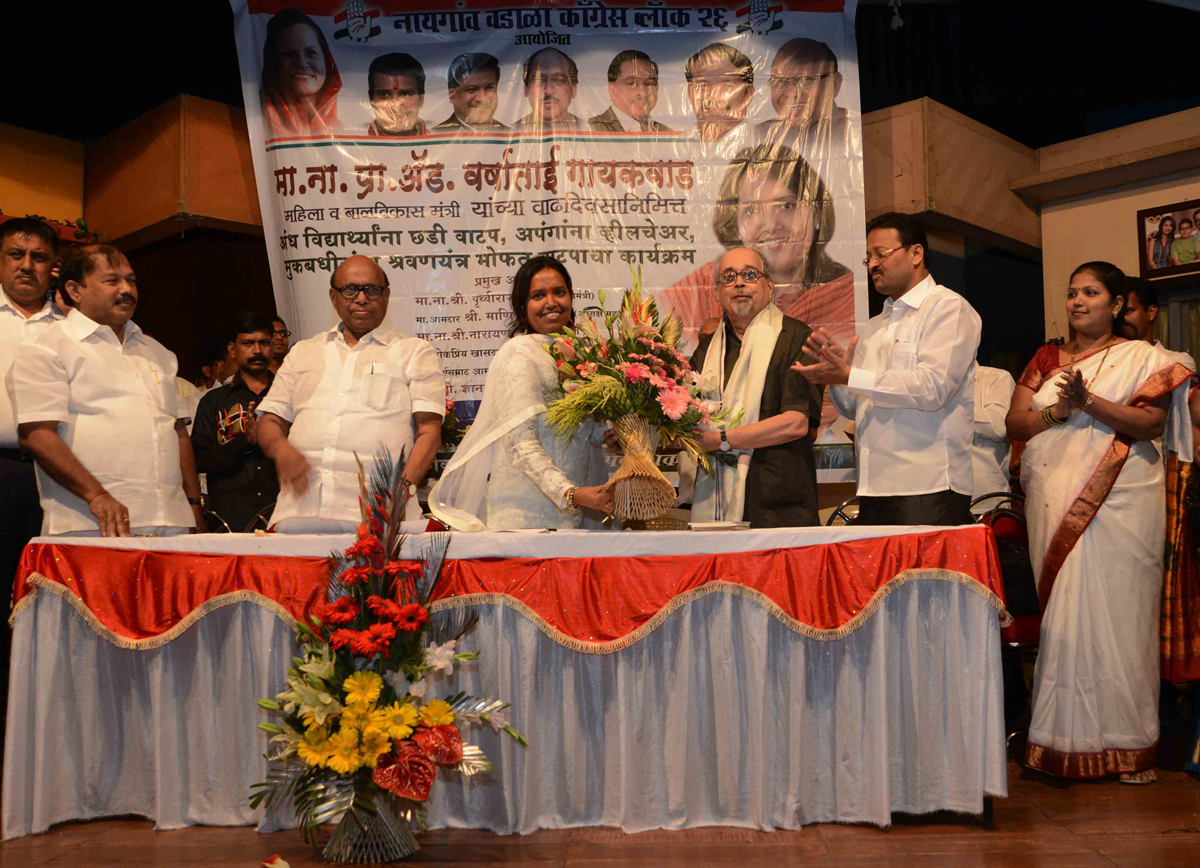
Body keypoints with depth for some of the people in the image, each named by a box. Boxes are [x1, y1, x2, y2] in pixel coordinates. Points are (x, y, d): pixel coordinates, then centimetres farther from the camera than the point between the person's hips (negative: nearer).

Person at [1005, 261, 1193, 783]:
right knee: (1063, 616, -1)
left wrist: (1087, 400, -18)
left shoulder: (1141, 358, 6)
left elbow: (1151, 423, -8)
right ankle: (1067, 739, 5)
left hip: (1118, 504, -3)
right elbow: (1015, 423, 10)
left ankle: (1127, 742, 7)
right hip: (1055, 505, 3)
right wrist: (1058, 410, -8)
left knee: (1113, 613, -4)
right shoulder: (1046, 361, 18)